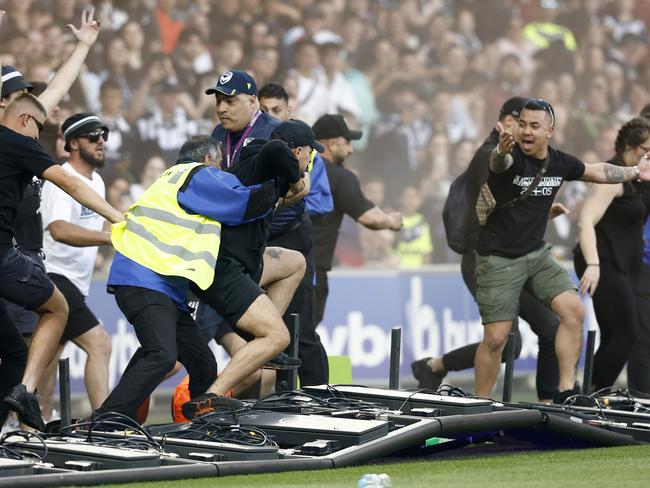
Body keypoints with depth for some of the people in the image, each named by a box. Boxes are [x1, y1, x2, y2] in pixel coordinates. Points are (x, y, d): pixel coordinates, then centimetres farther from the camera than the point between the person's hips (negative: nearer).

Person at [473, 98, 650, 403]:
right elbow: (498, 163, -45)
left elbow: (597, 172, 20)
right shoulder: (511, 158, -19)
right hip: (499, 259, -6)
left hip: (537, 253, 6)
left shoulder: (560, 163, 0)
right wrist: (502, 151, -68)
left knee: (574, 311, -10)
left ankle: (566, 392, -1)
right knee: (496, 338, -8)